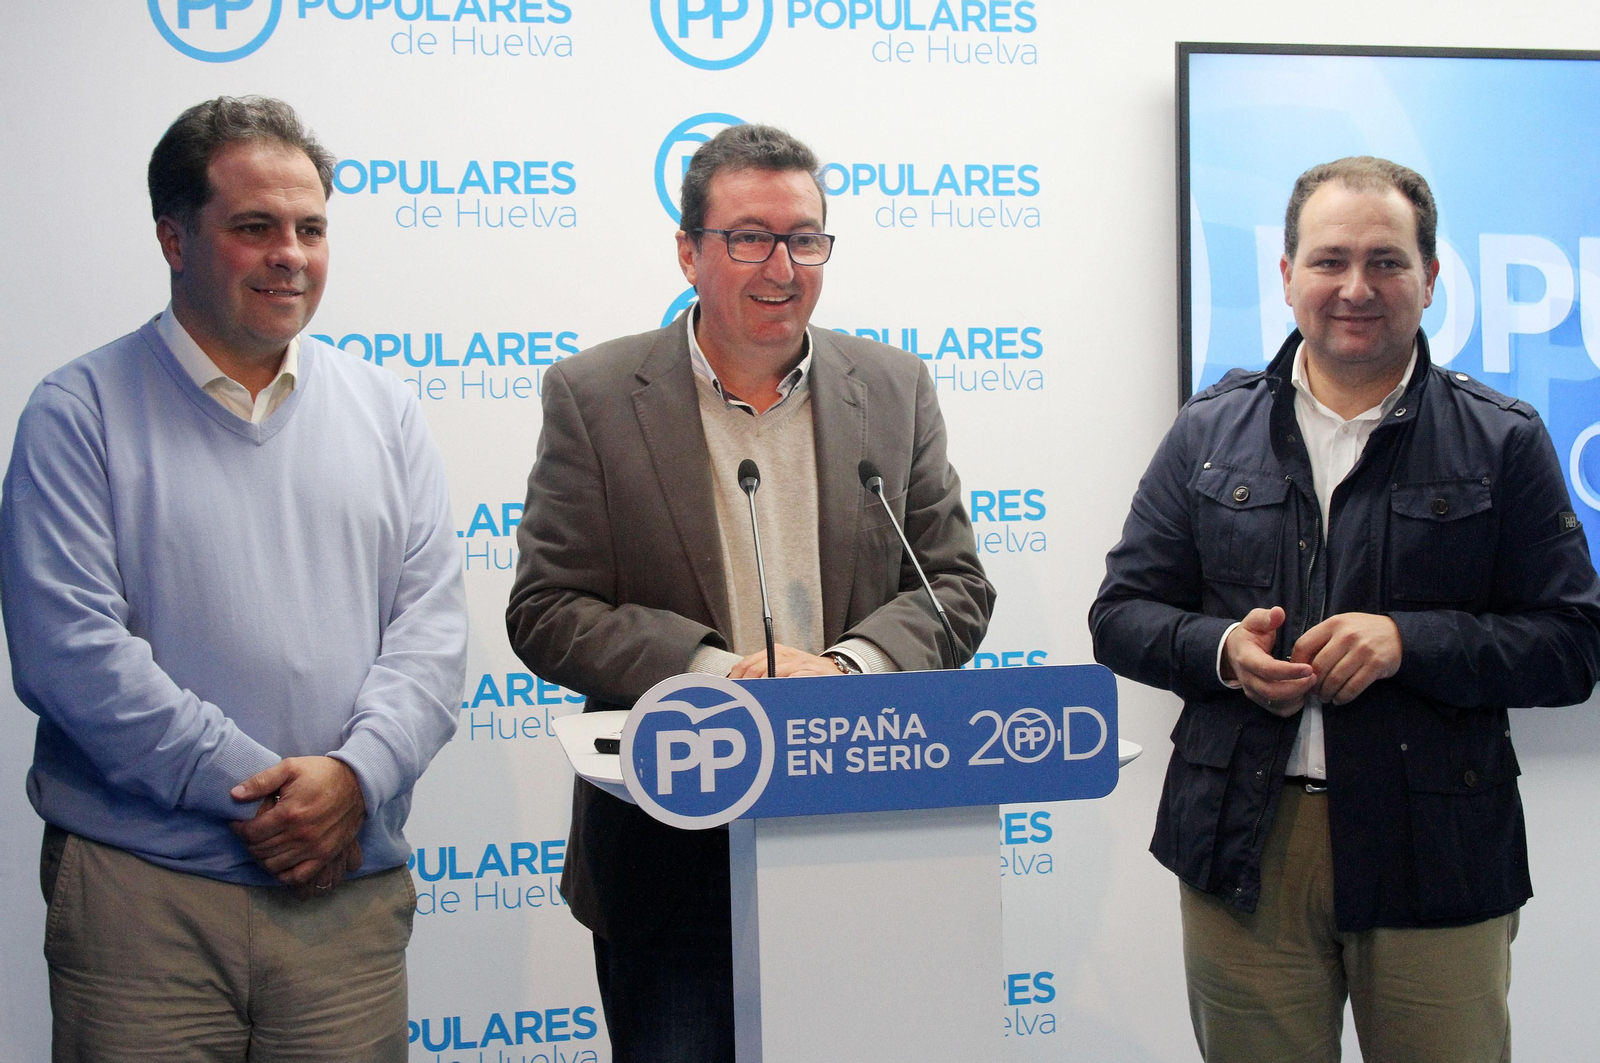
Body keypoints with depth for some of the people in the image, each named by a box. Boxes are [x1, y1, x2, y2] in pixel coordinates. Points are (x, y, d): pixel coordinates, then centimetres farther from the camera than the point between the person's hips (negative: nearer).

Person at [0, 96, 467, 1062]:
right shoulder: (82, 412, 0)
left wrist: (355, 775, -12)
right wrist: (252, 788, -13)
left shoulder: (383, 410, 11)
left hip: (353, 893, 3)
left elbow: (432, 623, 4)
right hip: (141, 893, -3)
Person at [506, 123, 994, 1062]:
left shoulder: (895, 388, 6)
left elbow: (957, 584, 5)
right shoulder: (596, 397, -1)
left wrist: (848, 667, -15)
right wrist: (716, 673, -19)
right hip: (674, 853, -2)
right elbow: (548, 612, -6)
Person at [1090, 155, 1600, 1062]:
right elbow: (1121, 614, 8)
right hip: (1243, 851, 2)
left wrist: (1408, 642, -16)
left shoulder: (1504, 442, 2)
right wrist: (1222, 650, -12)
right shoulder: (1210, 432, 7)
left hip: (1436, 858, -1)